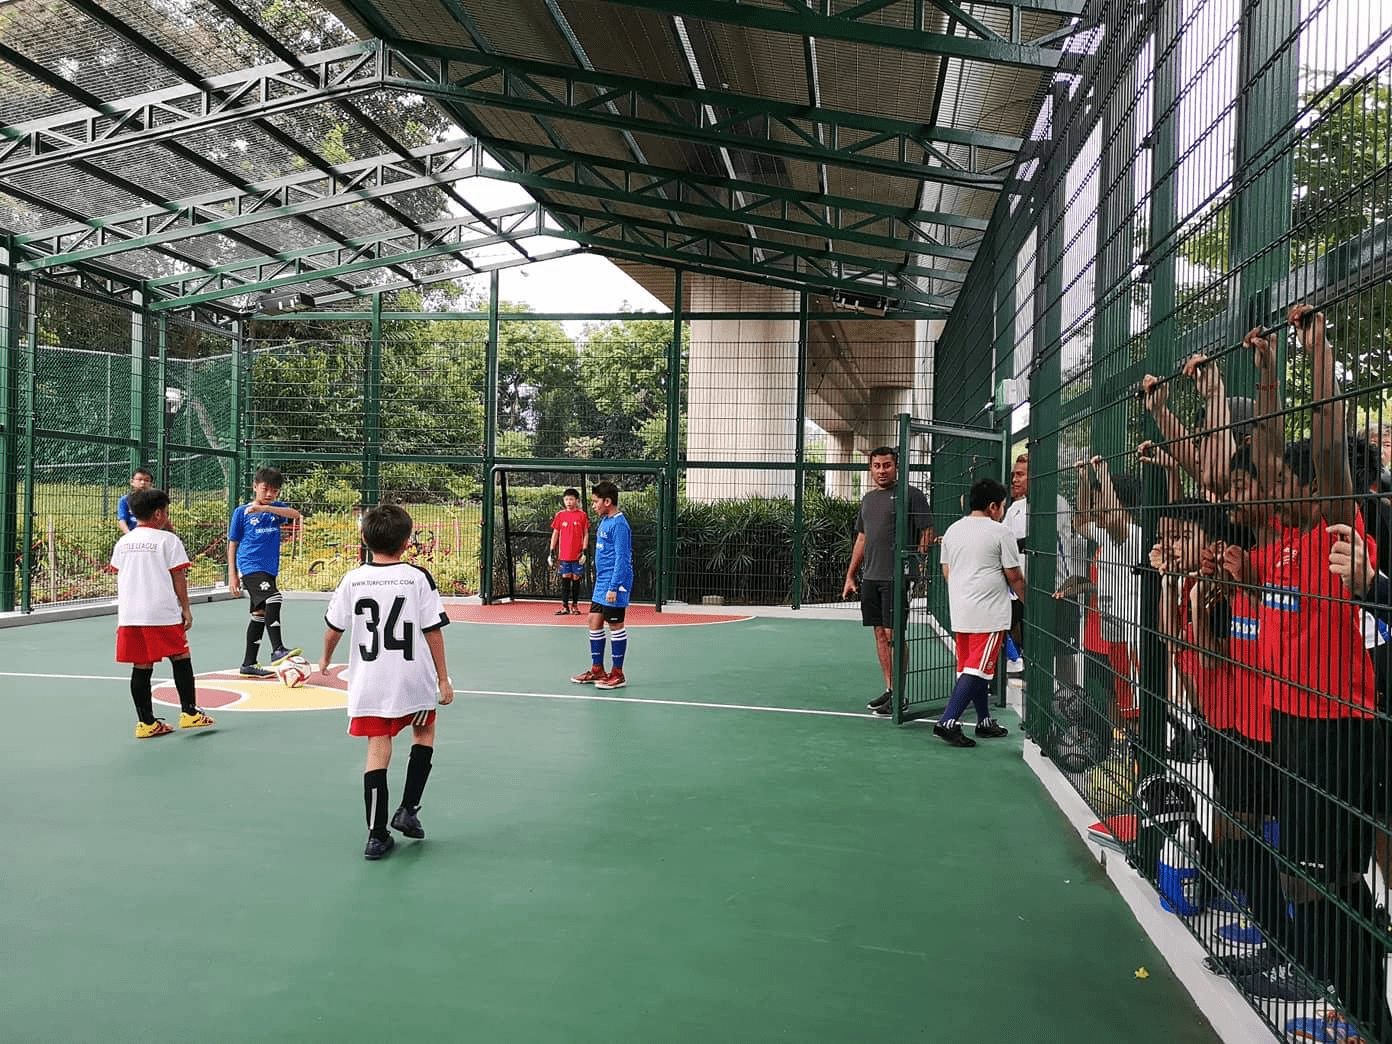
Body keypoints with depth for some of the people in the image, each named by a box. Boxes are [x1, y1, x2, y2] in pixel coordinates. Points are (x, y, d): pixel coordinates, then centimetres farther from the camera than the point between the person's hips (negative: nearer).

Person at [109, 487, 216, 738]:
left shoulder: (122, 542, 13)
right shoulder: (168, 540, -3)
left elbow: (119, 578, 19)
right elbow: (178, 577, -4)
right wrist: (186, 608, 1)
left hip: (129, 614, 5)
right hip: (162, 613, -5)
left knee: (141, 667, 7)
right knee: (181, 658, 6)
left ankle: (146, 722, 11)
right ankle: (189, 712, 7)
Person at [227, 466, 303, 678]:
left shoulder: (277, 508, 10)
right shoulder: (241, 512, 2)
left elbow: (295, 514, -12)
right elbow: (232, 544, 5)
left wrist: (265, 508, -24)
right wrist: (232, 574, 0)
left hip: (269, 568, 6)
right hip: (250, 566, -6)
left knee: (260, 614, 11)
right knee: (273, 599, -26)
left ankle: (249, 664, 21)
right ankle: (277, 651, -27)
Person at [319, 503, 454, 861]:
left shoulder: (353, 580, -2)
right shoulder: (418, 578, -9)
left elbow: (334, 628, 7)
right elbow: (433, 631, -8)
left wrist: (325, 658, 27)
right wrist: (443, 679, 0)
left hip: (369, 681, 2)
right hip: (413, 678, -1)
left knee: (378, 751, 6)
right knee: (424, 731, 23)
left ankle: (377, 835, 7)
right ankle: (408, 810, 18)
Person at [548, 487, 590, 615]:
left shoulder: (582, 515, 1)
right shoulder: (560, 515, 5)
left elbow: (586, 534, 3)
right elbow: (555, 533, 9)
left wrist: (584, 551, -6)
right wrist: (551, 552, 3)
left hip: (577, 554, -1)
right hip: (564, 554, 1)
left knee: (576, 578, 4)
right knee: (565, 578, 2)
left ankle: (574, 605, 14)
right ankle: (564, 606, 5)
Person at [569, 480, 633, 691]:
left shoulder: (619, 524, -16)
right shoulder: (604, 521, 13)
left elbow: (622, 558, -19)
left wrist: (613, 587, -22)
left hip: (614, 583, -9)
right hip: (601, 583, 9)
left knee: (615, 626, -1)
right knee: (594, 623, 11)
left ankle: (618, 674, 8)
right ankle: (597, 670, 21)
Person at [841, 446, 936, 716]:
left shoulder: (911, 494, -4)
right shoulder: (868, 499, 17)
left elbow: (928, 533, -6)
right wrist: (850, 576, 19)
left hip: (896, 578, -7)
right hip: (870, 578, 7)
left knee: (893, 634, -6)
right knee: (880, 633, 9)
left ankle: (899, 696, 2)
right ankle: (889, 689, 17)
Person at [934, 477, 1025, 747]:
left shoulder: (953, 530, 11)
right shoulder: (1000, 533, -8)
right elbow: (1014, 576, -4)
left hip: (959, 611, 7)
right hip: (989, 613, -7)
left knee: (970, 667, 15)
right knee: (977, 669, -5)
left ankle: (985, 721, 25)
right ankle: (947, 722, -13)